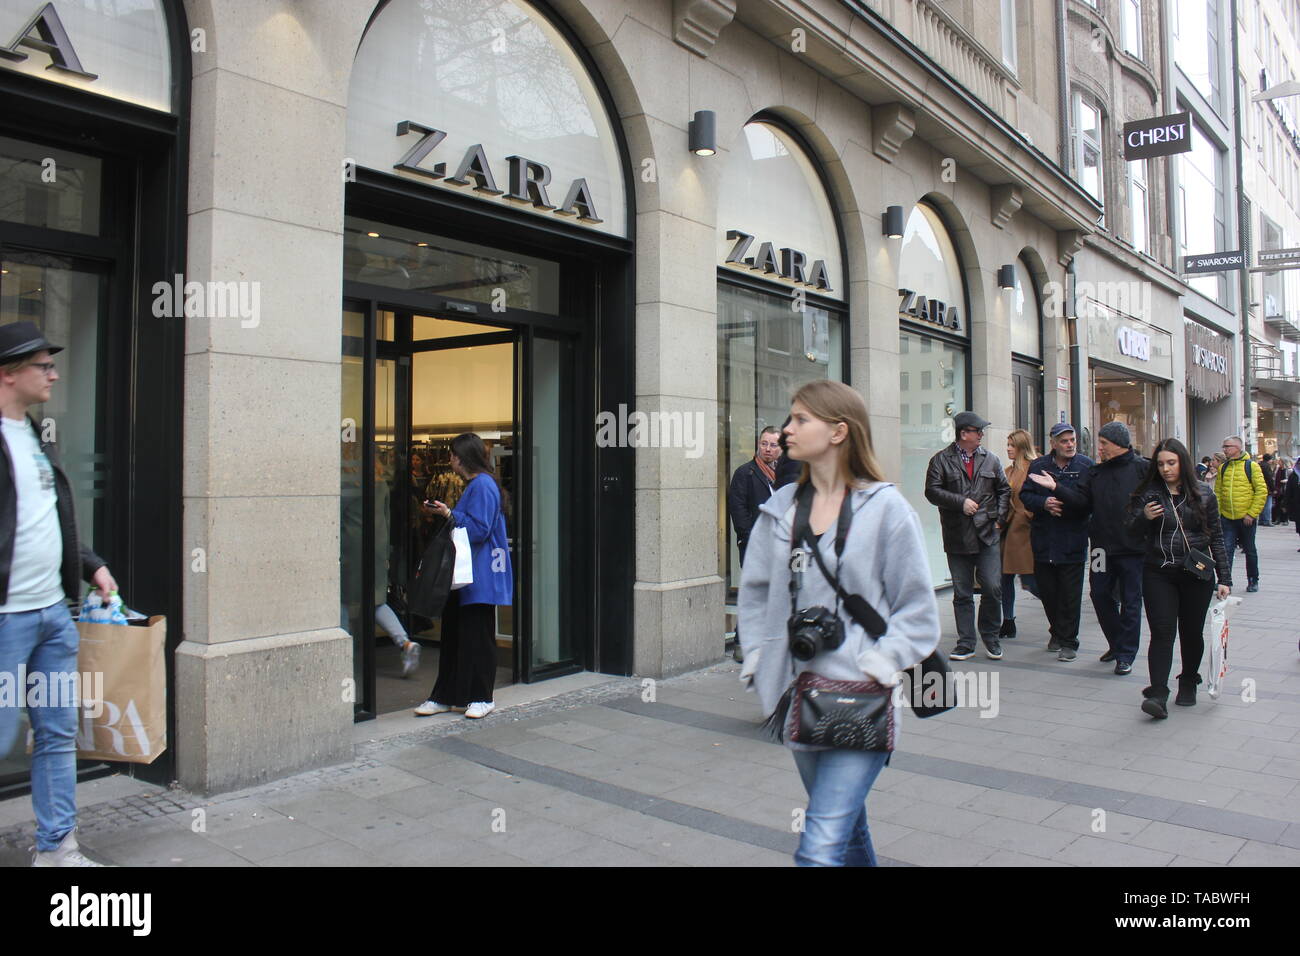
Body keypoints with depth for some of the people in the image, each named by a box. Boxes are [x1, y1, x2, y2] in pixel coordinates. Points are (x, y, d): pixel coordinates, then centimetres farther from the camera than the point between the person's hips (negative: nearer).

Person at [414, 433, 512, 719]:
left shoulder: (483, 486, -15)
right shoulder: (473, 485, 18)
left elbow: (479, 529, -20)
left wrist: (449, 514, -15)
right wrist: (445, 513, 14)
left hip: (480, 578, -10)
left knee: (477, 636, -1)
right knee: (453, 634, 12)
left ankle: (481, 698, 10)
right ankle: (445, 697, 19)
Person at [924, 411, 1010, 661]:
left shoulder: (990, 460, 12)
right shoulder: (941, 460, 1)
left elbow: (1004, 490, 16)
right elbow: (932, 491, -7)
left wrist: (999, 518, 5)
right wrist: (961, 502, -16)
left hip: (988, 536, 2)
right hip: (957, 538, -2)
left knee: (993, 588, -4)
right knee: (962, 593, 5)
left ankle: (991, 638, 17)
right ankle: (966, 644, 14)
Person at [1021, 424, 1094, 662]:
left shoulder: (1086, 466, -2)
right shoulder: (1038, 465, 6)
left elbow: (1089, 500, -11)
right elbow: (1025, 495, 5)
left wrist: (1056, 487, -23)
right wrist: (1044, 503, -15)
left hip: (1073, 541, -3)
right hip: (1043, 541, 3)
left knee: (1070, 594, 0)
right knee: (1046, 590, 12)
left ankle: (1068, 641, 11)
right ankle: (1057, 632, 32)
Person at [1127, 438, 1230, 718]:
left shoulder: (1204, 495, 3)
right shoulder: (1147, 494, 1)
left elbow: (1216, 538, 6)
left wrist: (1224, 578, 3)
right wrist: (1144, 519, -18)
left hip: (1196, 575, 1)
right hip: (1158, 574, -1)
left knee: (1192, 632, 11)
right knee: (1162, 633, -8)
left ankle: (1189, 682, 33)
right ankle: (1158, 695, -10)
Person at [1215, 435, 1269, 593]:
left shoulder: (1251, 466, -6)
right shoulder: (1223, 468, 7)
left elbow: (1262, 491, -9)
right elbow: (1217, 493, 10)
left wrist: (1252, 514, -13)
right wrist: (1217, 512, 0)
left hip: (1246, 518, -3)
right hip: (1227, 518, 3)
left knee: (1250, 550, 11)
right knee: (1227, 550, -5)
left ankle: (1253, 581, 26)